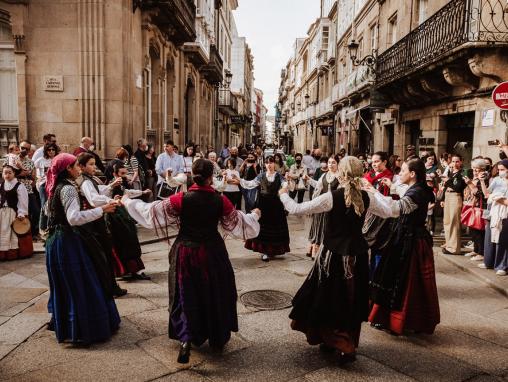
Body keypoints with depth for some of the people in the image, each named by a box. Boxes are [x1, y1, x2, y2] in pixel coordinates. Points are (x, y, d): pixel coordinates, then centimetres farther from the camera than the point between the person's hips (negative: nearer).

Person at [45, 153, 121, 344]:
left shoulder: (56, 187, 11)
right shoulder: (68, 188, -18)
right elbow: (74, 218, -28)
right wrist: (102, 210, -26)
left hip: (56, 240, 10)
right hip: (69, 242, -10)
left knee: (64, 284, 21)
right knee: (80, 284, -2)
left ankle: (60, 322, 36)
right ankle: (81, 330, 6)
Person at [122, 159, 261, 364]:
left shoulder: (181, 199, -14)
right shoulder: (221, 201, -12)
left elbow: (150, 211, -7)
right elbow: (240, 223, 0)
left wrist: (128, 202, 9)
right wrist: (254, 215, 21)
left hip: (186, 252, 0)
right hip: (213, 253, 1)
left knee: (187, 295, 13)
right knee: (215, 293, 18)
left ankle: (186, 337, -3)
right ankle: (218, 337, 32)